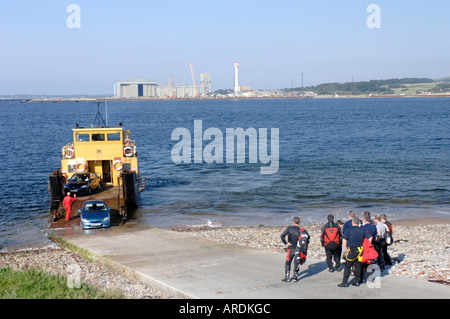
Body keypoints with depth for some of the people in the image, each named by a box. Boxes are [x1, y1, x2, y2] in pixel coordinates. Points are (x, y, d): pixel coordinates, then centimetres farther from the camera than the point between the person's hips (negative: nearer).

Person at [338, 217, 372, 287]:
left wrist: (345, 248, -8)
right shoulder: (362, 230, 5)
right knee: (358, 266, 13)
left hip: (352, 250, -4)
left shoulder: (349, 230, -6)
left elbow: (344, 240, -13)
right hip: (360, 250, 4)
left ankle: (345, 282, 0)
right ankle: (357, 281, 15)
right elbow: (370, 238, 7)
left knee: (347, 266, 1)